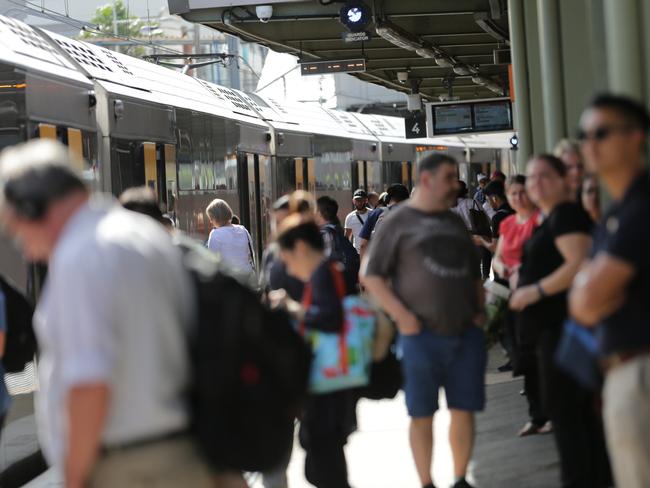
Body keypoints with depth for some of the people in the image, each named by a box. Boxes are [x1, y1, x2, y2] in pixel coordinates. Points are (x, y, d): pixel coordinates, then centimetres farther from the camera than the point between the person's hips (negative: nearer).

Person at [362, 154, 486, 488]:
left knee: (464, 409, 4)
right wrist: (402, 317, -11)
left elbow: (474, 273, 27)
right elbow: (371, 275, -3)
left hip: (466, 333, 5)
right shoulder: (398, 222, 0)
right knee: (422, 414, 2)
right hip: (422, 334, -5)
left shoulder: (455, 222, 16)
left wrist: (479, 310, 12)